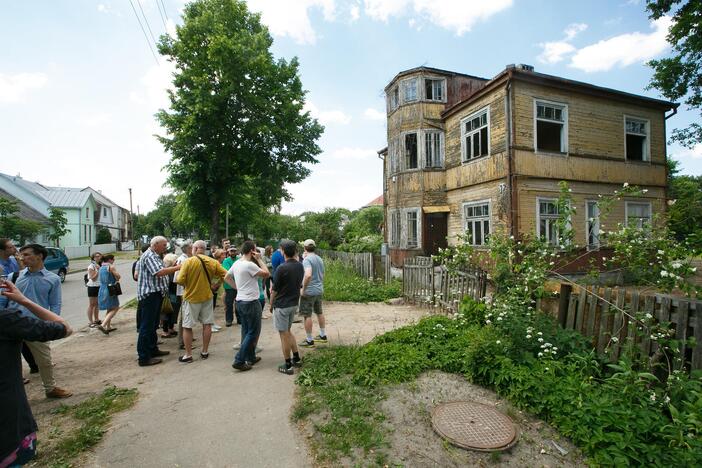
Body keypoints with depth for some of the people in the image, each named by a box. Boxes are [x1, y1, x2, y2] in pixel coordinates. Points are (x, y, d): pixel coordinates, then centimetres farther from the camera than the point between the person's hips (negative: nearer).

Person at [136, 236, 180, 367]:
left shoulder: (155, 256, 19)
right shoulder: (149, 256, -15)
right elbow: (159, 272, -27)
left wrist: (172, 267, 4)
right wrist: (177, 267, -25)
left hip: (156, 294, 11)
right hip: (149, 294, -11)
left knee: (153, 324, 18)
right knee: (147, 326, -6)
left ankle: (153, 350, 30)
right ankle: (144, 357, 0)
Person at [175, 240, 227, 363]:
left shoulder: (188, 262, -13)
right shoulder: (213, 262, -3)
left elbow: (180, 280, -18)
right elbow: (225, 275, -4)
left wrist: (187, 285, 3)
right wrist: (216, 285, 6)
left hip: (191, 297, -3)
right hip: (207, 296, 3)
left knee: (187, 326, 8)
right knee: (207, 325, 11)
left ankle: (188, 355, 13)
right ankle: (205, 352, 20)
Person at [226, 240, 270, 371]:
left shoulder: (236, 263, 7)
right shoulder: (249, 265, -21)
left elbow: (226, 278, 18)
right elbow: (267, 274, -18)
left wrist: (238, 287, 14)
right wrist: (259, 259, -12)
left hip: (240, 301, 9)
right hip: (251, 302, -9)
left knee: (246, 331, 17)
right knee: (253, 332, 1)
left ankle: (251, 357, 28)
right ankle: (239, 360, 3)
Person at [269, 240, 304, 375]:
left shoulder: (282, 268, -21)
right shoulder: (300, 266, 1)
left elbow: (274, 290, -12)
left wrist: (271, 305, 3)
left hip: (281, 305, -7)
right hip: (294, 303, 7)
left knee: (284, 334, 4)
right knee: (288, 331, 22)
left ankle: (288, 366, 14)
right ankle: (296, 358, 25)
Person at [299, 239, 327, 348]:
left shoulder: (307, 259, -16)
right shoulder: (319, 259, 10)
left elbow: (308, 275, -31)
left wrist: (303, 289, -22)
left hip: (309, 291, -8)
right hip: (319, 290, 8)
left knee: (307, 315, 1)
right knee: (319, 312, 19)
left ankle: (309, 340, 8)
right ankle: (323, 335, 29)